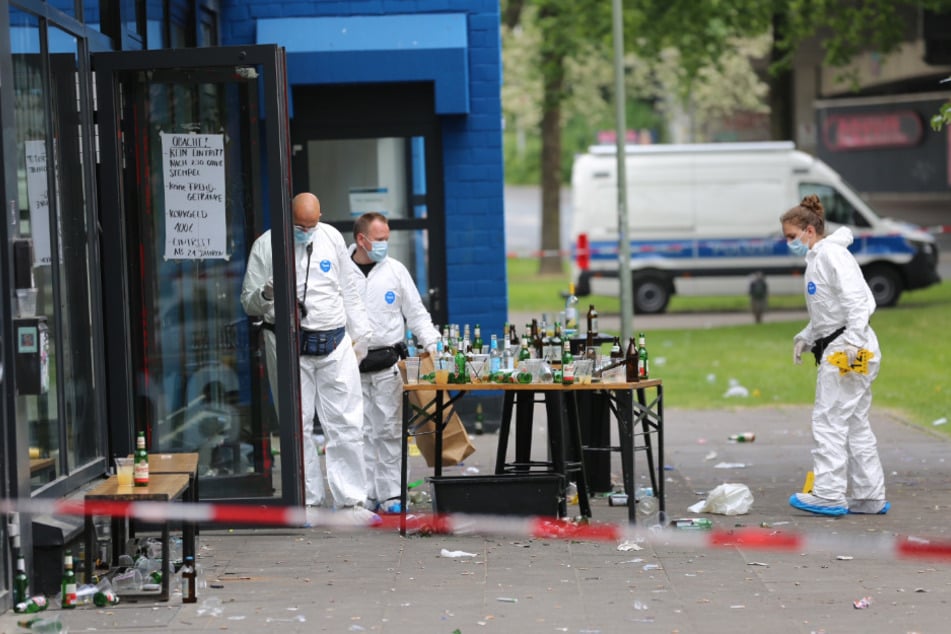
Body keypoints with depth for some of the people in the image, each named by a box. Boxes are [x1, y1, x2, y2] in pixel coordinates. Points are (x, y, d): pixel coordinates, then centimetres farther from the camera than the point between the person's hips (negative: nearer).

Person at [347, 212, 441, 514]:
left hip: (388, 363, 0)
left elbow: (416, 313, 10)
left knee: (389, 430, -2)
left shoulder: (395, 270, 6)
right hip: (352, 364, 0)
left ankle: (391, 495, 1)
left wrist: (433, 344, -3)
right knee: (361, 432, 1)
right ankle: (367, 495, 6)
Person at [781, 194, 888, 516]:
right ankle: (870, 496, 13)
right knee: (855, 424, 11)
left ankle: (829, 495, -9)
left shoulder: (832, 254, -10)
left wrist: (854, 341, -26)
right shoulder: (815, 259, 20)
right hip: (834, 350, 11)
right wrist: (806, 337, 12)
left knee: (829, 419, -10)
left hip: (848, 349, -11)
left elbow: (856, 300, -20)